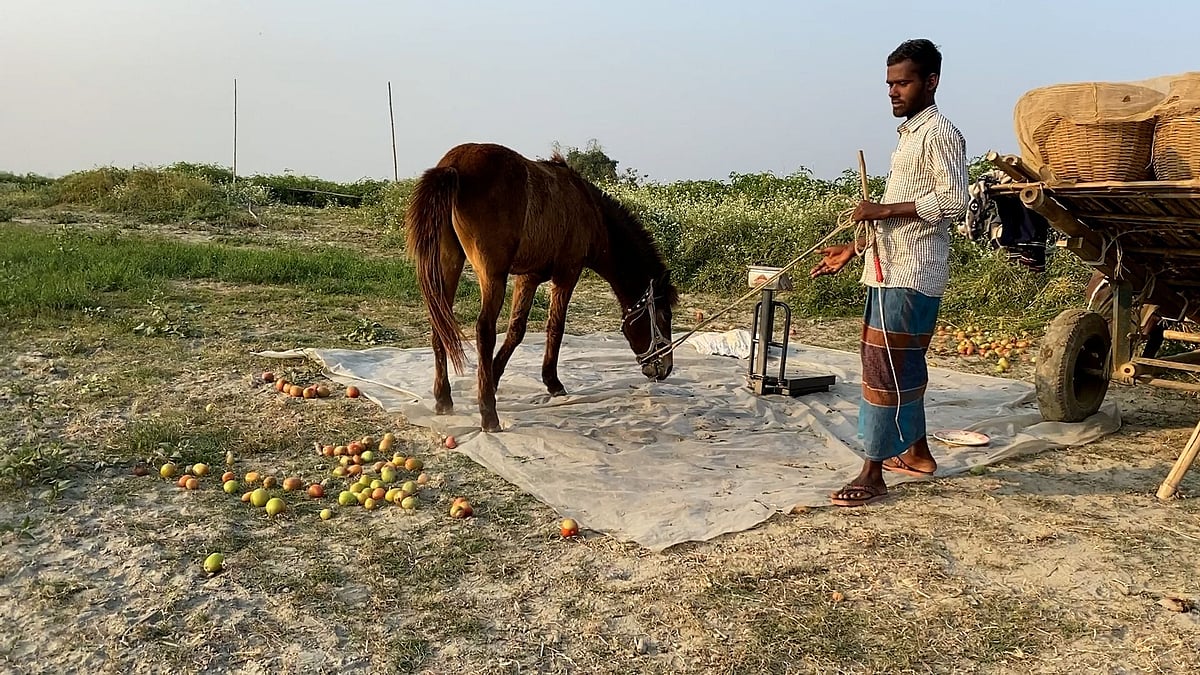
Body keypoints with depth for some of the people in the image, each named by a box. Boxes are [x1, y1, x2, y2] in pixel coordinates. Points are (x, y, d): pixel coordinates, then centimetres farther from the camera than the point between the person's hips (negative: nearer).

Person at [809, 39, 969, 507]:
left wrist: (885, 209, -18)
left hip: (909, 277, -10)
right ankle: (917, 452, 31)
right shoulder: (909, 135, 20)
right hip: (889, 272, 10)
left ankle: (872, 475, -3)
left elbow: (954, 203, -19)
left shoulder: (939, 134, -9)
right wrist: (853, 250, 18)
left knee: (884, 369, -9)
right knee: (902, 365, 17)